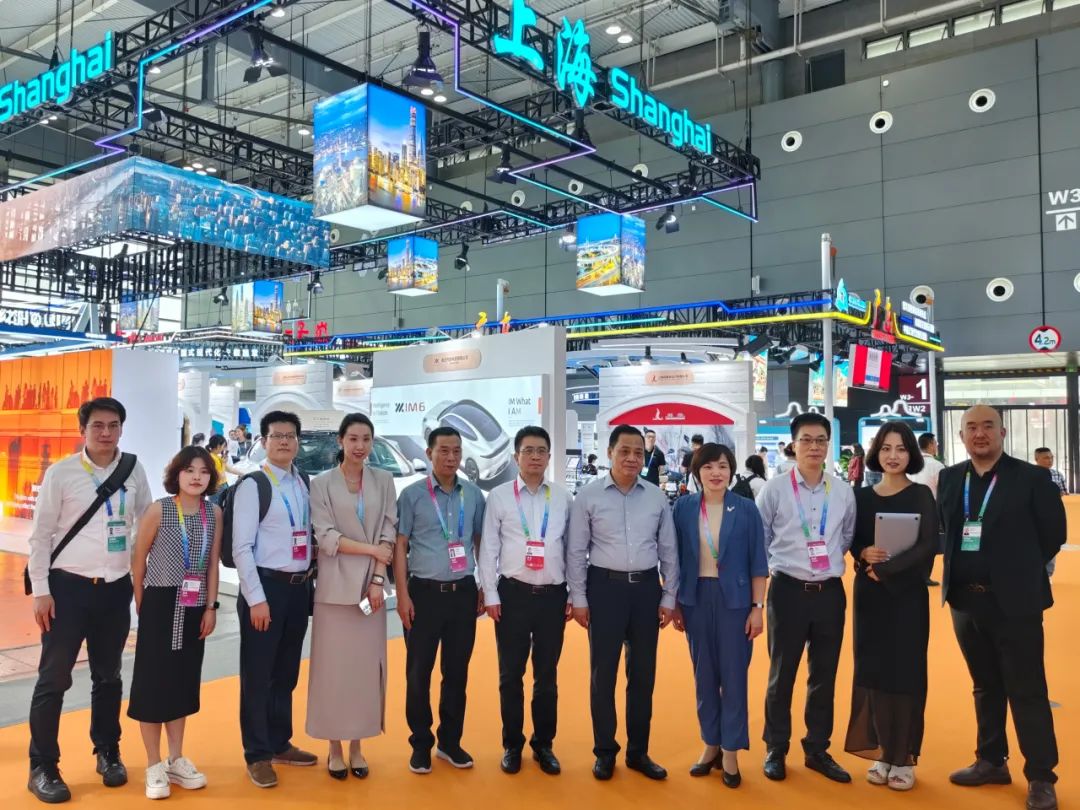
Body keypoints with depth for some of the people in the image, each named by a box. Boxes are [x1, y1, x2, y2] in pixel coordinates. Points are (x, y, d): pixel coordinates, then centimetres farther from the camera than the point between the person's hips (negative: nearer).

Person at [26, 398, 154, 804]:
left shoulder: (133, 471, 1)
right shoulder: (61, 473, -6)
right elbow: (41, 535, -4)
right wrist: (40, 590, -7)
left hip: (116, 588, 3)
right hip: (68, 586, -3)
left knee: (108, 676, 15)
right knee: (54, 678, 3)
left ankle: (108, 754, 32)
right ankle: (43, 767, 19)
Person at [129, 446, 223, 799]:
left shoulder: (214, 513, 0)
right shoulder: (158, 510, -11)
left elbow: (213, 563, 5)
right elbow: (138, 560, -2)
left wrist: (211, 607, 3)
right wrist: (142, 605, 4)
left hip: (194, 608, 4)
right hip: (160, 606, -4)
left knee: (184, 681, 13)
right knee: (153, 681, 2)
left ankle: (176, 760, 25)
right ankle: (154, 766, 15)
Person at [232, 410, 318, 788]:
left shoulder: (305, 485, 10)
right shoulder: (253, 486, -8)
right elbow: (241, 548, -12)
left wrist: (310, 580, 4)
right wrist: (256, 598, -16)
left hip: (299, 587, 6)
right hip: (266, 586, -6)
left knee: (286, 673, 17)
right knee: (257, 675, 5)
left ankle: (280, 744, 32)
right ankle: (257, 756, 18)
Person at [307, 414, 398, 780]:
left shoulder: (384, 481, 7)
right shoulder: (321, 484, 1)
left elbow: (389, 533, 2)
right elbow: (326, 537, -7)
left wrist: (378, 579, -7)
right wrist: (372, 549, -11)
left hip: (370, 585, 2)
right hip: (335, 586, -2)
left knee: (367, 666, 6)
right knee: (333, 667, 2)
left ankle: (357, 746, 18)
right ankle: (335, 748, 15)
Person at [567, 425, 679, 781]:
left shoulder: (656, 496, 4)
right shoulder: (589, 495, -4)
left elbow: (668, 550, 8)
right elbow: (576, 551, -1)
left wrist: (669, 597, 6)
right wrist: (578, 598, -3)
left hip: (646, 587, 3)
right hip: (605, 587, -3)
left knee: (643, 673, 12)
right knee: (603, 673, 7)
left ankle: (638, 751, 27)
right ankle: (605, 751, 23)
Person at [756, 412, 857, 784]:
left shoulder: (843, 492, 2)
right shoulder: (774, 490, -7)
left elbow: (848, 538, 16)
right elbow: (757, 540, 0)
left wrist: (831, 560, 7)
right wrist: (783, 564, 3)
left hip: (831, 592, 3)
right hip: (789, 590, -3)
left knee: (825, 675, 13)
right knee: (781, 674, 8)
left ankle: (817, 750, 29)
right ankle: (776, 749, 23)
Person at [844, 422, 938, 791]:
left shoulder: (921, 495, -3)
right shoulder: (863, 496, 6)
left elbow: (927, 546, -11)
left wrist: (884, 569, -17)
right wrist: (863, 553, -12)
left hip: (907, 593, -3)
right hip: (869, 593, 3)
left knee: (905, 671, 4)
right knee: (873, 668, 6)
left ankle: (904, 758, 16)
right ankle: (883, 751, 20)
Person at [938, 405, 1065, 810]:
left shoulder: (1032, 477, -6)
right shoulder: (949, 478, 6)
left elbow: (1053, 533, -3)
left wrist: (1018, 570, 0)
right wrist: (960, 570, 3)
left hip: (1013, 600, -4)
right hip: (966, 599, 4)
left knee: (1027, 691, 3)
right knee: (985, 686, 17)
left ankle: (1040, 777, 15)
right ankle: (991, 761, 30)